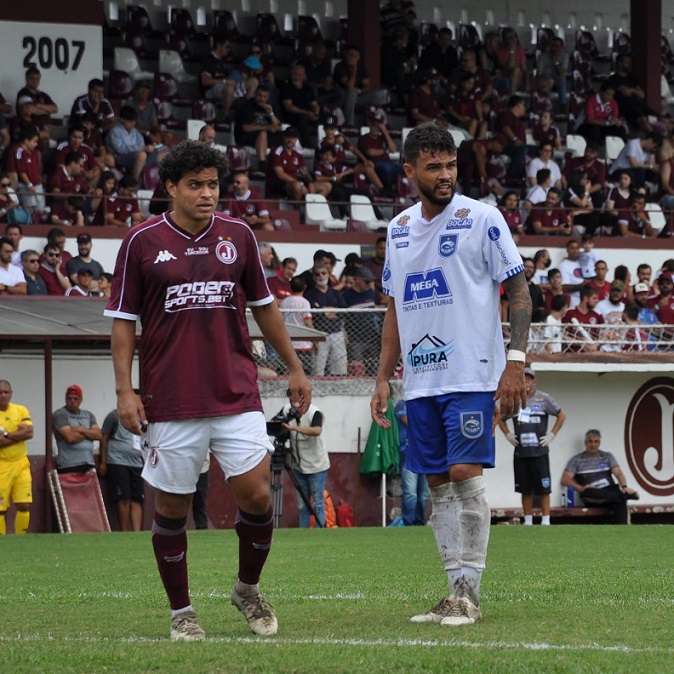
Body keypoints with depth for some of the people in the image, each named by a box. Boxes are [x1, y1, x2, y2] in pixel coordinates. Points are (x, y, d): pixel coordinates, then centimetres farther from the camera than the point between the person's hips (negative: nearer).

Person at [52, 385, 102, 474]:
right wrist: (89, 433, 2)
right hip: (69, 466, -6)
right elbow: (70, 437, -14)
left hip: (89, 465, 6)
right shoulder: (60, 415, 0)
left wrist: (81, 430, -9)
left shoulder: (88, 415, 18)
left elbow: (98, 434, 6)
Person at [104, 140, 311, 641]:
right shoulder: (142, 242, -1)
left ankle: (248, 589, 17)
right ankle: (181, 611, 18)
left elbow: (264, 306, 18)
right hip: (171, 401, -2)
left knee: (257, 493, -7)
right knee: (172, 507, 3)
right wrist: (125, 390, -6)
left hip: (237, 394, 2)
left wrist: (295, 368, 18)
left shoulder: (238, 236, 7)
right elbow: (123, 321, 2)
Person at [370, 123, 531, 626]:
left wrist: (515, 361, -15)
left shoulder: (481, 218, -5)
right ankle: (457, 592, 11)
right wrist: (383, 378, 13)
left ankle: (470, 593, -7)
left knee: (465, 474, -12)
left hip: (471, 375, -6)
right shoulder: (398, 229, 12)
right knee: (438, 484, 6)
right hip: (420, 379, 6)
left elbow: (519, 290, -5)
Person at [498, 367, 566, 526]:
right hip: (520, 452, 3)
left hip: (540, 452, -3)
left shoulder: (543, 398, 2)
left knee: (543, 488, -5)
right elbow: (501, 419, 23)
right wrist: (508, 435, 9)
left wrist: (552, 435, -2)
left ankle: (545, 520, -3)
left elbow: (561, 415, 5)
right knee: (525, 489, 6)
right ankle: (528, 520, 11)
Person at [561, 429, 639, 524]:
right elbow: (565, 479, 3)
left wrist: (624, 487, -20)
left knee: (620, 500, -35)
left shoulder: (607, 456, 16)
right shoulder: (576, 459, 11)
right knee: (588, 492, -39)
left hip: (609, 492, 1)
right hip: (591, 497, -1)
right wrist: (581, 488, -15)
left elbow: (618, 473, 3)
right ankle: (625, 495, -39)